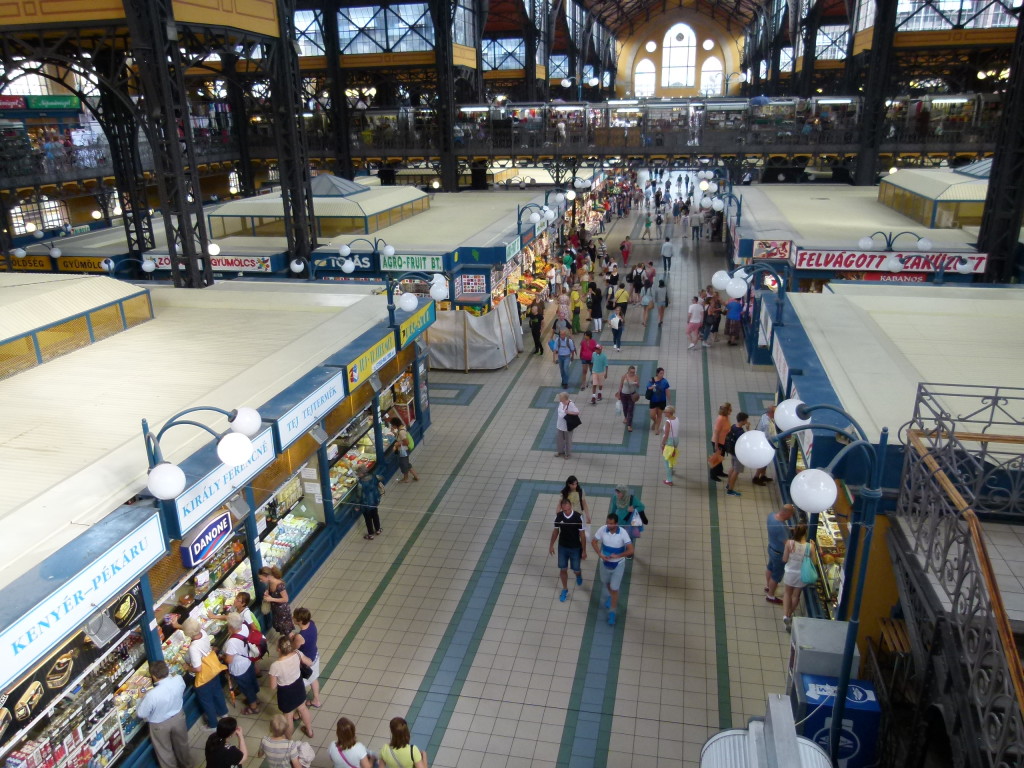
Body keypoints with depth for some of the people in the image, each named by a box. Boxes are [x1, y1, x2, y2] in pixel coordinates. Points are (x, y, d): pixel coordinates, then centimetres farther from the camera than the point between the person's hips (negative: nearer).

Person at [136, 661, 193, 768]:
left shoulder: (152, 695, -39)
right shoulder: (178, 679, -26)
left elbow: (141, 714, -21)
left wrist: (143, 698, -5)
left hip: (160, 725, -5)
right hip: (178, 717, 5)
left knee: (165, 751, 24)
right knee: (182, 743, 31)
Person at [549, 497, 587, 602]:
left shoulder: (578, 517, -23)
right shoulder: (558, 516, -14)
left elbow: (582, 535, -14)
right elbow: (556, 531, 2)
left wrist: (584, 551, -9)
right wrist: (551, 545, 10)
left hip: (575, 548, -2)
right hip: (562, 547, 2)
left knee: (576, 569, 10)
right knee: (563, 569, 10)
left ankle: (579, 574, 48)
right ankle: (565, 590, 32)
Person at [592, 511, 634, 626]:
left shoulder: (623, 533, -26)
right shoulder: (602, 529, -19)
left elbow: (631, 550, -25)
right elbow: (593, 542, -6)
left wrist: (618, 556, -31)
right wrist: (600, 555, -18)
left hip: (618, 565, -3)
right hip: (605, 563, 3)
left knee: (614, 589, 0)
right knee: (606, 583, 26)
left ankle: (612, 613, 17)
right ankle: (609, 597, 58)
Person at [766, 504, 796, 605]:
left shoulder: (771, 515, -19)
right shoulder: (781, 528, -42)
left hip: (771, 547, 8)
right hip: (779, 554, -8)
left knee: (770, 567, 33)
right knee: (776, 575, 16)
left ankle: (767, 586, 59)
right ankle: (770, 596, 39)